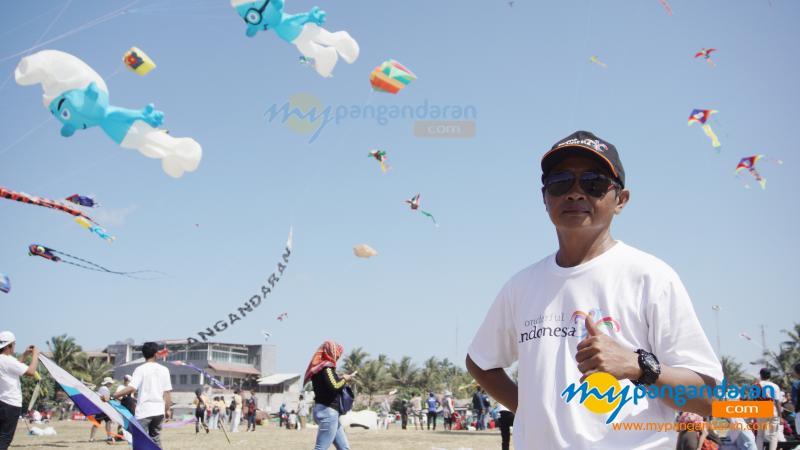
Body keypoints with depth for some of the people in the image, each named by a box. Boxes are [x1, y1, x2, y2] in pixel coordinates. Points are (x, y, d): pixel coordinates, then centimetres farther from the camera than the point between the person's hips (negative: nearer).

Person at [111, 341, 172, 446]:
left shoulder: (140, 369, -6)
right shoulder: (164, 370, 6)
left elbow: (131, 388, -17)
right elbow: (167, 393, 7)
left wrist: (114, 395, -9)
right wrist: (166, 410, 16)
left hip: (143, 411, -4)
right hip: (159, 411, 4)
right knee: (156, 440, 15)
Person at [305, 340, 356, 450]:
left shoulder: (319, 367, 16)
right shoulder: (326, 367, -12)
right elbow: (334, 387, -23)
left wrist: (342, 378, 7)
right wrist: (344, 379, -5)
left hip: (328, 412, 10)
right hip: (328, 412, -10)